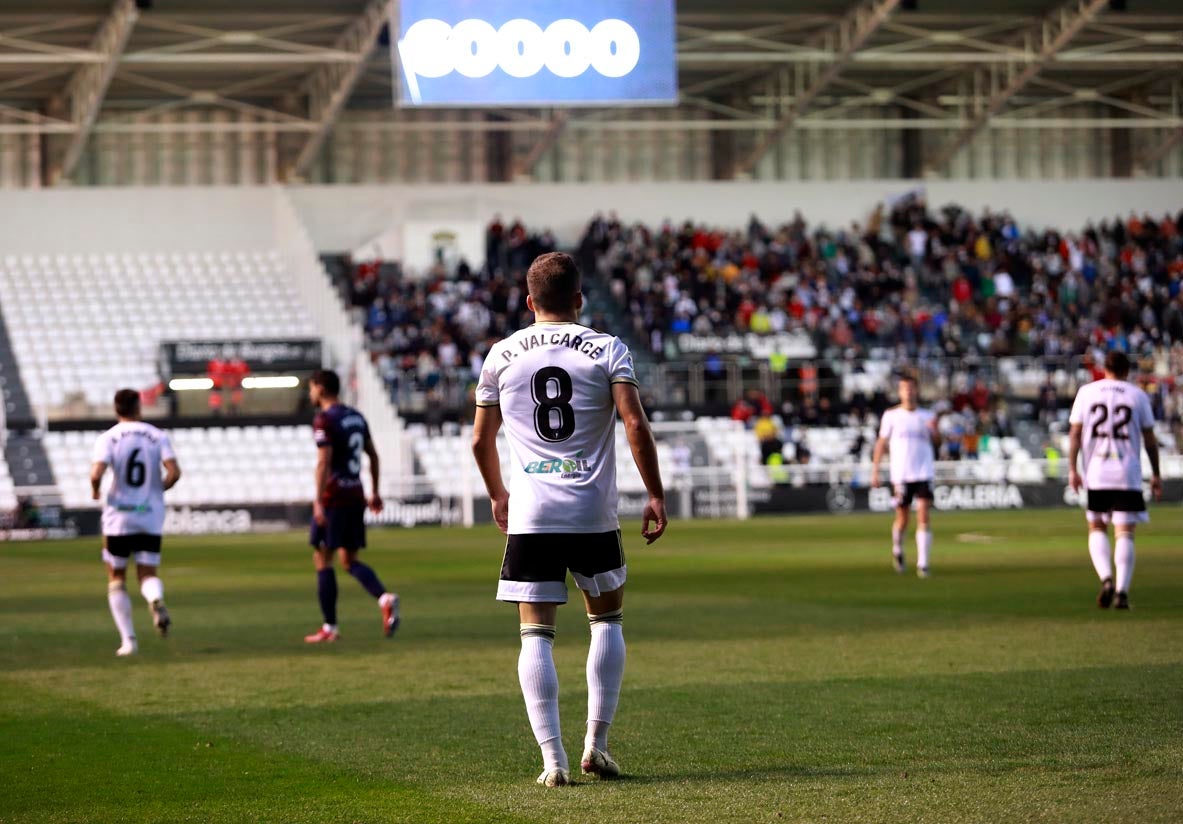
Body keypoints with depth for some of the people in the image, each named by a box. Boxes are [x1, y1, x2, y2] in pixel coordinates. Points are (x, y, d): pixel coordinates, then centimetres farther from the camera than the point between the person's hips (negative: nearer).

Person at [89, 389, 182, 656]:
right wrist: (159, 489, 10)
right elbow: (174, 472, -10)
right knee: (147, 575, 10)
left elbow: (96, 473, -20)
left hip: (118, 518, -1)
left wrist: (95, 489, 2)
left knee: (116, 579, 12)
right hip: (151, 517, 2)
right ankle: (156, 599, -27)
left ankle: (128, 639, 5)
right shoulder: (157, 437, 0)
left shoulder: (108, 438, -6)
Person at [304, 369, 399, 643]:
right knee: (349, 561, 9)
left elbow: (324, 462, -19)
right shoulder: (357, 417, 14)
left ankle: (330, 628, 3)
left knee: (322, 559, 3)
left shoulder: (324, 420, -11)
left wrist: (319, 502, -22)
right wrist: (375, 492, 23)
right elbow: (373, 455, 17)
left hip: (333, 498, -7)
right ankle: (385, 598, -18)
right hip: (356, 497, 7)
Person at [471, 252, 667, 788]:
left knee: (536, 633, 2)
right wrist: (655, 496, 0)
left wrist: (498, 495, 32)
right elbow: (636, 426, -9)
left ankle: (552, 758, -7)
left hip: (529, 516, 0)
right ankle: (596, 742, 11)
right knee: (607, 618, 18)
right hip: (594, 512, 0)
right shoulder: (607, 350, 2)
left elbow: (481, 441, 15)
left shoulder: (502, 356, 8)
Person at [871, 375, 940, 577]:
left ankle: (923, 563, -9)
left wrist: (934, 430, -18)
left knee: (923, 518, -10)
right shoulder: (891, 415, 3)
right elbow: (881, 443, 5)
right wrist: (875, 470, 0)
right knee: (902, 519, 6)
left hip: (923, 474, 1)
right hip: (901, 475, 0)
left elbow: (936, 442, 3)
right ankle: (897, 551, 35)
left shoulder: (927, 415, 7)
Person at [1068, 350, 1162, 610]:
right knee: (1125, 532, 0)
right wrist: (1156, 475, 13)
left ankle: (1106, 577, -9)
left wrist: (1072, 469, 4)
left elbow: (1075, 432, 2)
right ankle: (1122, 591, -9)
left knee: (1097, 528, 14)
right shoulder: (1138, 396, 4)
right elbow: (1149, 439, 6)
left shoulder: (1087, 392, 6)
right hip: (1128, 475, -1)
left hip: (1096, 473, 1)